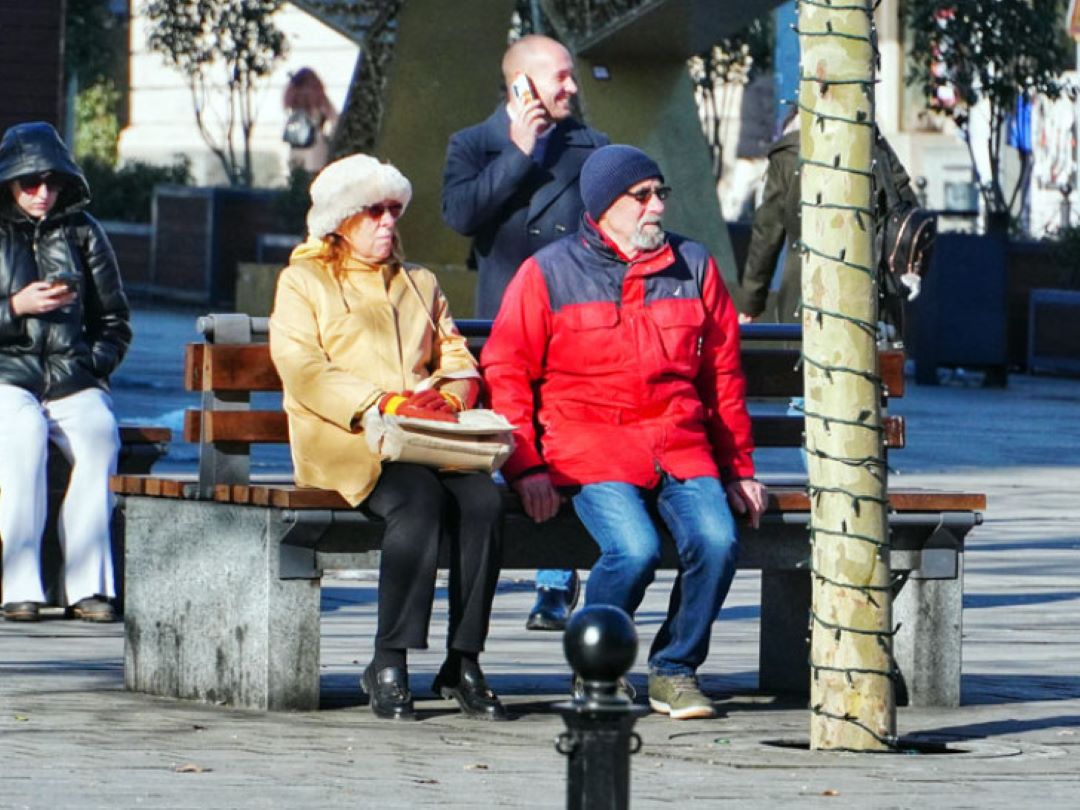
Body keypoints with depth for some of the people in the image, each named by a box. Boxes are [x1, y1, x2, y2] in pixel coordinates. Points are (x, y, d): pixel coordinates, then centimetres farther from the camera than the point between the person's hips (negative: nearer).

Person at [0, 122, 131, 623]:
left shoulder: (82, 231, 15)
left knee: (100, 432, -31)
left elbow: (115, 322, 18)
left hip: (72, 380, 2)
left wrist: (90, 365, 1)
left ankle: (87, 585, -32)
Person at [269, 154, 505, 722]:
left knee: (484, 499, -28)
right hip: (347, 442, -4)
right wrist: (386, 403, -15)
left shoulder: (421, 285, 29)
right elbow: (303, 370, -3)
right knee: (420, 498, -35)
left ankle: (463, 662, -23)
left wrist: (449, 398, -6)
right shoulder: (303, 282, 13)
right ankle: (388, 664, -32)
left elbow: (456, 359, 19)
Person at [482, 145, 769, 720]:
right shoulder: (549, 274, 5)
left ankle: (673, 671, -3)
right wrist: (525, 466, -5)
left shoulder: (694, 267, 15)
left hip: (683, 450, 3)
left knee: (716, 540, -24)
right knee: (634, 549, -29)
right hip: (591, 449, -3)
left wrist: (738, 470, 16)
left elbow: (724, 376, 20)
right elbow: (505, 371, 5)